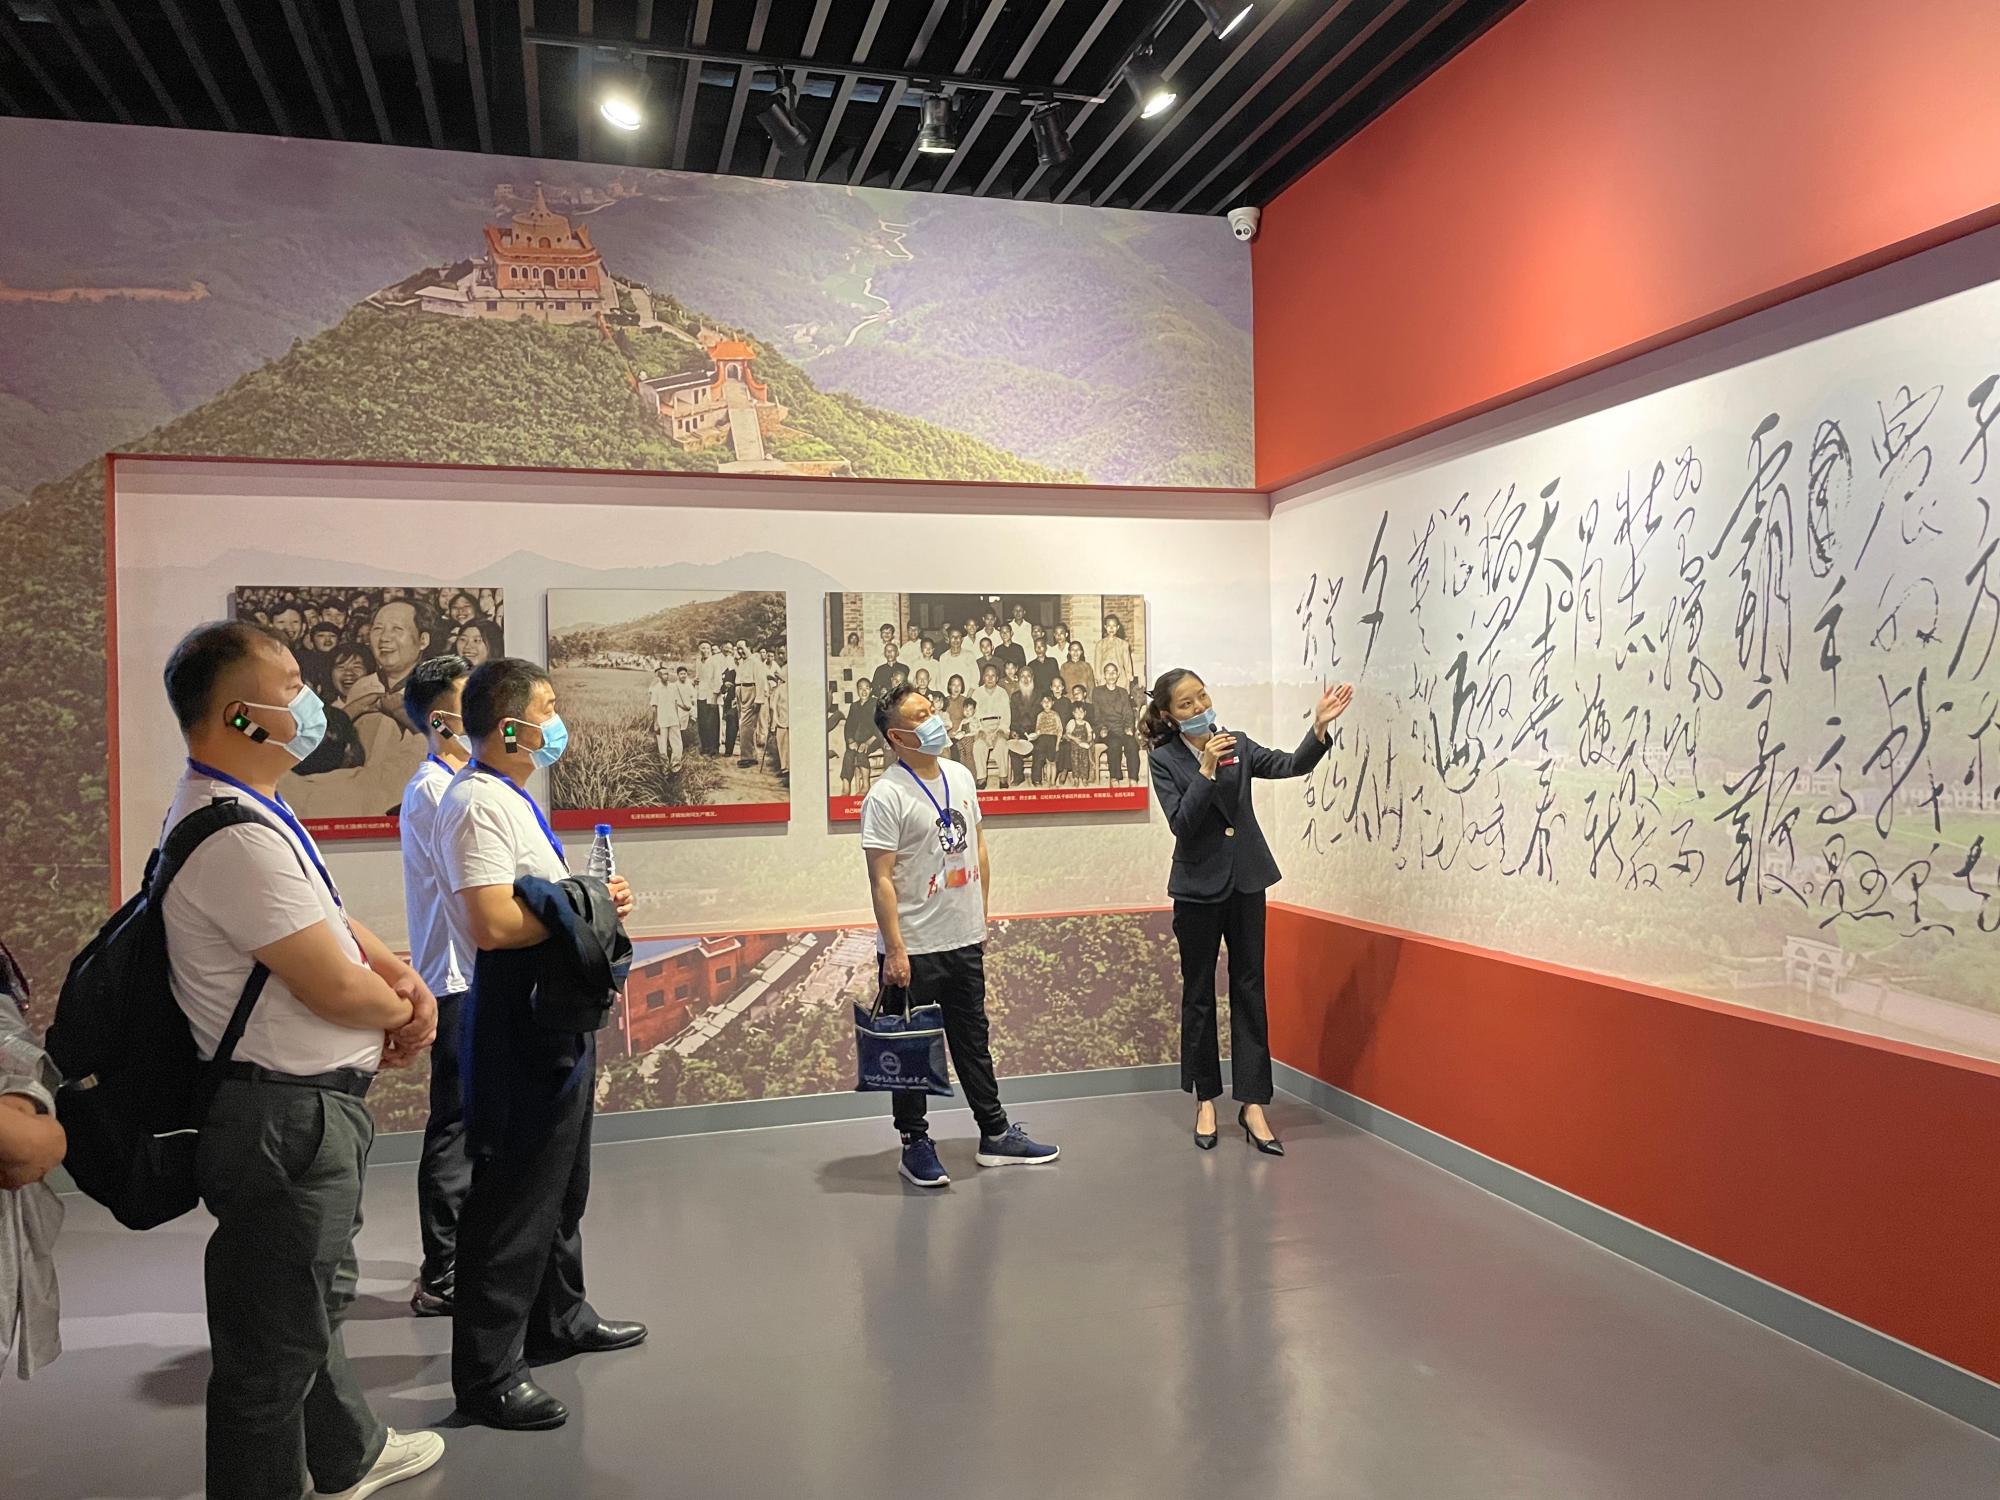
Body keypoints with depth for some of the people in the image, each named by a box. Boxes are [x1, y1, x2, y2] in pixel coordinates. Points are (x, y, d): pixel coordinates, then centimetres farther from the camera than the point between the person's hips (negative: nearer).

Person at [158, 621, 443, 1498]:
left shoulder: (250, 810, 8)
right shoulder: (234, 835, -26)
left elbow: (331, 920, 16)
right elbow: (335, 988, -26)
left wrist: (404, 978, -2)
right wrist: (404, 1011, -5)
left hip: (306, 1107, 12)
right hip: (283, 1121, -12)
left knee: (317, 1301, 28)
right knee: (277, 1340, 6)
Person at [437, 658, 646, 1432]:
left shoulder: (511, 797, 14)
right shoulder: (479, 803, -19)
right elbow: (494, 924, -28)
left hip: (555, 1008, 11)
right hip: (515, 1015, -11)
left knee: (562, 1182, 22)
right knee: (513, 1194, -3)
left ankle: (559, 1318, 39)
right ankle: (486, 1373, 8)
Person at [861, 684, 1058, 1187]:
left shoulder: (960, 776, 6)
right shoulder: (887, 796, -16)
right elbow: (881, 879, -17)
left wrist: (982, 917, 14)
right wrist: (894, 950, -19)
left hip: (965, 941, 7)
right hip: (914, 949, -7)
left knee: (973, 1041, 18)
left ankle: (995, 1135, 30)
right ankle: (915, 1145, 22)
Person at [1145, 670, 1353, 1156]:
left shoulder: (1237, 745, 4)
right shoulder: (1164, 759, -6)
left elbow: (1292, 765, -8)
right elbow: (1182, 824, -17)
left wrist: (1319, 727, -24)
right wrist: (1206, 769, -25)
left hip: (1246, 882, 3)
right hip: (1198, 888, -3)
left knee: (1250, 990, 3)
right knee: (1198, 993, 8)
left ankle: (1252, 1104, 8)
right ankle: (1205, 1100, 21)